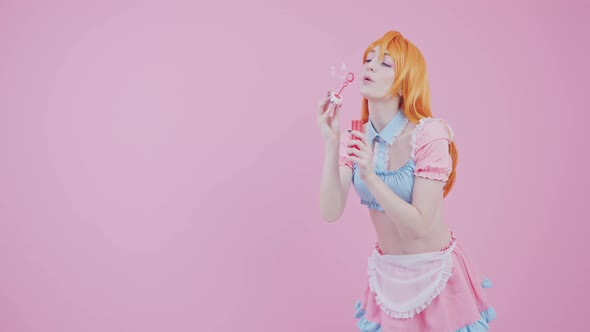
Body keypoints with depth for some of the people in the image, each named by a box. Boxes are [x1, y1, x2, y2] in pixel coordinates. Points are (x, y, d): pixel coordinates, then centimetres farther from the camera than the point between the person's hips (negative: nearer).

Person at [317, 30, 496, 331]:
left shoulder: (429, 134, -22)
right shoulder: (354, 138, -7)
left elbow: (419, 225, -23)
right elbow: (330, 213, -16)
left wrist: (369, 176, -34)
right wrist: (331, 146, -25)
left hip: (434, 273, -4)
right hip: (387, 274, 4)